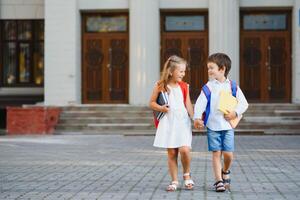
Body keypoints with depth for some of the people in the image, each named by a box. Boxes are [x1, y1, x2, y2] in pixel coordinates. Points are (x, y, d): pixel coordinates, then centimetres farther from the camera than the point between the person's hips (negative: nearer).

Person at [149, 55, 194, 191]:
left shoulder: (184, 86, 6)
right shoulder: (160, 86, 0)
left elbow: (188, 104, 7)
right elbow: (152, 103, 7)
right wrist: (161, 108, -12)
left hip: (182, 121, 1)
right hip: (167, 122, -1)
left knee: (184, 149, -14)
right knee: (171, 153, 2)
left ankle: (187, 175, 11)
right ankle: (174, 181, 13)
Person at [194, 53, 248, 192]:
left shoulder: (233, 86, 4)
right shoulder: (208, 88, 2)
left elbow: (243, 103, 6)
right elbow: (200, 103, -6)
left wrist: (235, 113, -11)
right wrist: (197, 118, -21)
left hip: (228, 125, 0)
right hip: (213, 126, 0)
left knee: (228, 154, -3)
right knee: (216, 153, 1)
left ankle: (225, 171, 27)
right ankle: (219, 180, 8)